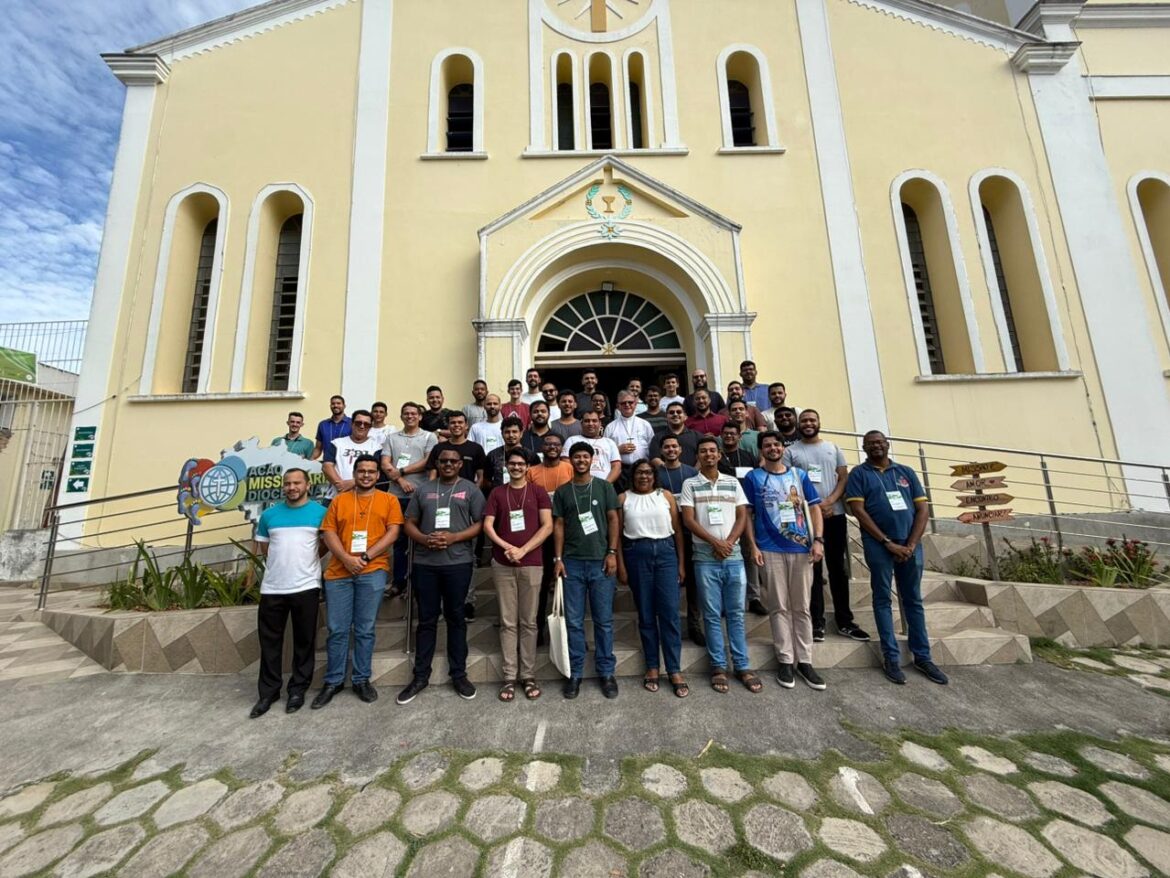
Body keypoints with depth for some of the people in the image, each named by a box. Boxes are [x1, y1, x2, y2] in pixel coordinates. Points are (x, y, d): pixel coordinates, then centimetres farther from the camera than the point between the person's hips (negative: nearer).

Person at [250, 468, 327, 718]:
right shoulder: (269, 514, 7)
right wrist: (281, 565, 11)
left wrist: (305, 562, 6)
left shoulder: (320, 512, -2)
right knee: (269, 641, 12)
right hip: (272, 588, 3)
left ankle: (298, 689, 24)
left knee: (304, 641, 8)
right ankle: (268, 691, 27)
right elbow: (263, 548, 16)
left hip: (306, 587, -2)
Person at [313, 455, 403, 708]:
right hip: (339, 572, 2)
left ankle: (362, 680, 22)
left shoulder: (389, 500, 5)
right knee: (337, 630, 8)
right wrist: (346, 559, -11)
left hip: (373, 572, -1)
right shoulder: (339, 500, 10)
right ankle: (333, 681, 25)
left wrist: (365, 557, -12)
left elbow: (392, 533, -3)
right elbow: (328, 533, 3)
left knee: (365, 630, 7)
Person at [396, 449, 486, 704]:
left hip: (458, 563, -2)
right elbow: (409, 524, 10)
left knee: (455, 618, 9)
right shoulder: (423, 490, 11)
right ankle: (420, 676, 25)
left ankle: (459, 674, 23)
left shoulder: (471, 490, 2)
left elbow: (479, 524, -2)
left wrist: (453, 537, -16)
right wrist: (425, 540, -10)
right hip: (424, 563, 2)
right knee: (426, 620, 11)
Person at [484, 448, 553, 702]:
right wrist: (507, 547, -12)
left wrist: (522, 550, -11)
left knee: (529, 622, 7)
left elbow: (547, 526, -4)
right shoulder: (497, 493, 9)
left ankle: (528, 676, 18)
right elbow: (487, 525, 2)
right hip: (502, 564, 1)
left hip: (530, 564, -1)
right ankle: (509, 677, 17)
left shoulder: (538, 492, 3)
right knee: (508, 622, 7)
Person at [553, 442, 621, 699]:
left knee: (604, 620, 7)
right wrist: (558, 558, 1)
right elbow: (558, 525, 7)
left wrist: (612, 553, -5)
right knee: (573, 621, 8)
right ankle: (575, 673, 22)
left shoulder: (604, 487, 4)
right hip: (572, 562, 1)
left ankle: (607, 672, 22)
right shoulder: (562, 491, 7)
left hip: (600, 561, -1)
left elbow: (612, 520, 3)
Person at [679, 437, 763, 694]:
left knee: (736, 613, 9)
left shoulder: (733, 483, 10)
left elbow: (742, 516, 5)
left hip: (734, 556, 2)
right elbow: (688, 520, -5)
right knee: (712, 614, 6)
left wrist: (728, 542, -9)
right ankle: (718, 667, 16)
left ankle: (742, 666, 19)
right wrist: (715, 542, -13)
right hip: (705, 558, -2)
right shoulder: (690, 484, 2)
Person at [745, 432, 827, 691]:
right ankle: (785, 660, 16)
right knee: (779, 607, 5)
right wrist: (753, 546, -7)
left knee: (802, 607, 10)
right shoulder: (753, 478, 2)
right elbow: (747, 514, 1)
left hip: (801, 547, 2)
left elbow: (814, 508, 9)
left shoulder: (800, 475, 10)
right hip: (770, 550, -2)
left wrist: (818, 539, -4)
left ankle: (805, 661, 21)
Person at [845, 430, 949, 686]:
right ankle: (891, 658, 13)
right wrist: (888, 542, -12)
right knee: (883, 600, 5)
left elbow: (922, 509, 7)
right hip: (878, 545, -3)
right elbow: (858, 511, -8)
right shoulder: (858, 474, 1)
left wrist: (911, 544, -5)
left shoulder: (906, 472, 11)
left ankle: (922, 656, 26)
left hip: (910, 545, 4)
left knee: (913, 600, 13)